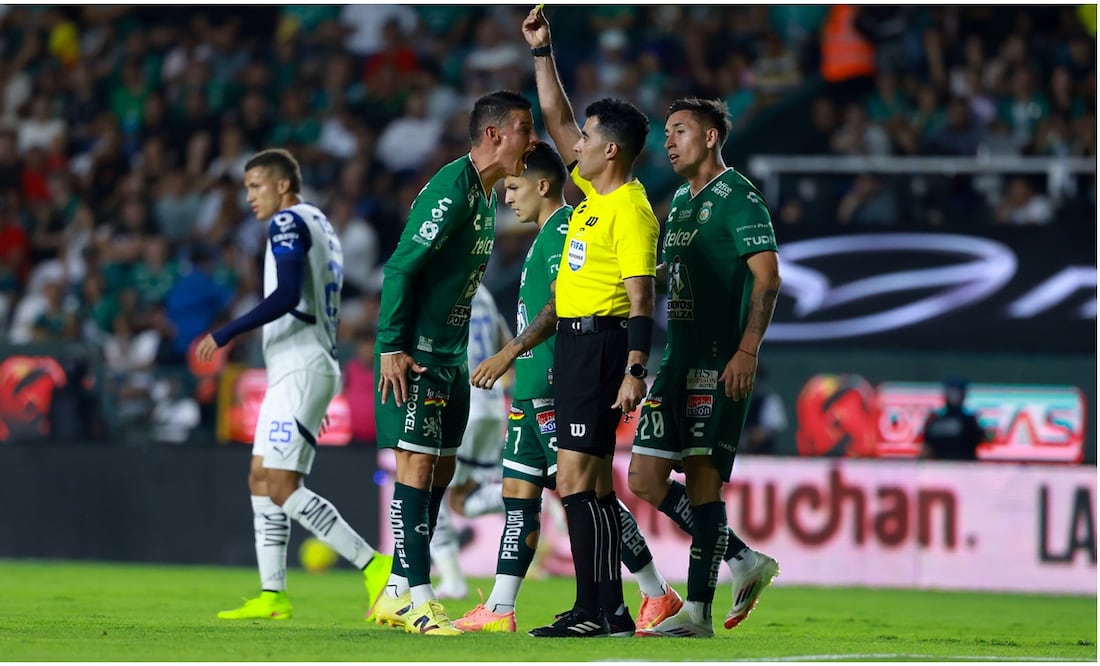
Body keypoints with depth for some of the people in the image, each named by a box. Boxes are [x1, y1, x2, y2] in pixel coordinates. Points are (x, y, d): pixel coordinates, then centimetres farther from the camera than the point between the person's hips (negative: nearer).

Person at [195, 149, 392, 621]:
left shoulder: (288, 223, -9)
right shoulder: (321, 226, 21)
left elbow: (286, 297, -21)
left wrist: (227, 333, -19)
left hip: (300, 369, -10)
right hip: (294, 372, 10)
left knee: (283, 487, -14)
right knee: (261, 479, 9)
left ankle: (375, 566, -16)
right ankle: (272, 595, 7)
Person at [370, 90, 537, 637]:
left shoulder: (485, 195, 14)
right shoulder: (452, 187, -16)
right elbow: (401, 266, -19)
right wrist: (391, 346, -21)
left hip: (451, 356, 10)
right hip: (415, 355, -10)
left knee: (439, 470, 10)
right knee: (417, 465, -10)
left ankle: (399, 594, 16)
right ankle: (414, 598, -11)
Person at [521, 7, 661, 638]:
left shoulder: (631, 211, -15)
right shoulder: (595, 191, 11)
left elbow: (641, 298, -18)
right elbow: (557, 118, 22)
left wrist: (635, 370, -24)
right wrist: (542, 52, 18)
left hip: (600, 343, -10)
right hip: (576, 341, 10)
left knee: (577, 480, -13)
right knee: (592, 480, 11)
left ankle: (597, 610, -13)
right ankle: (607, 607, 14)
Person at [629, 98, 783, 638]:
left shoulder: (738, 198, -8)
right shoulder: (680, 200, 20)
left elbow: (767, 278, -15)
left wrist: (747, 351, -22)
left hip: (719, 362, -9)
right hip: (679, 359, 9)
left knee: (703, 479, -10)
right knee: (646, 478, 4)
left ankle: (697, 612, -7)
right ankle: (743, 561, 12)